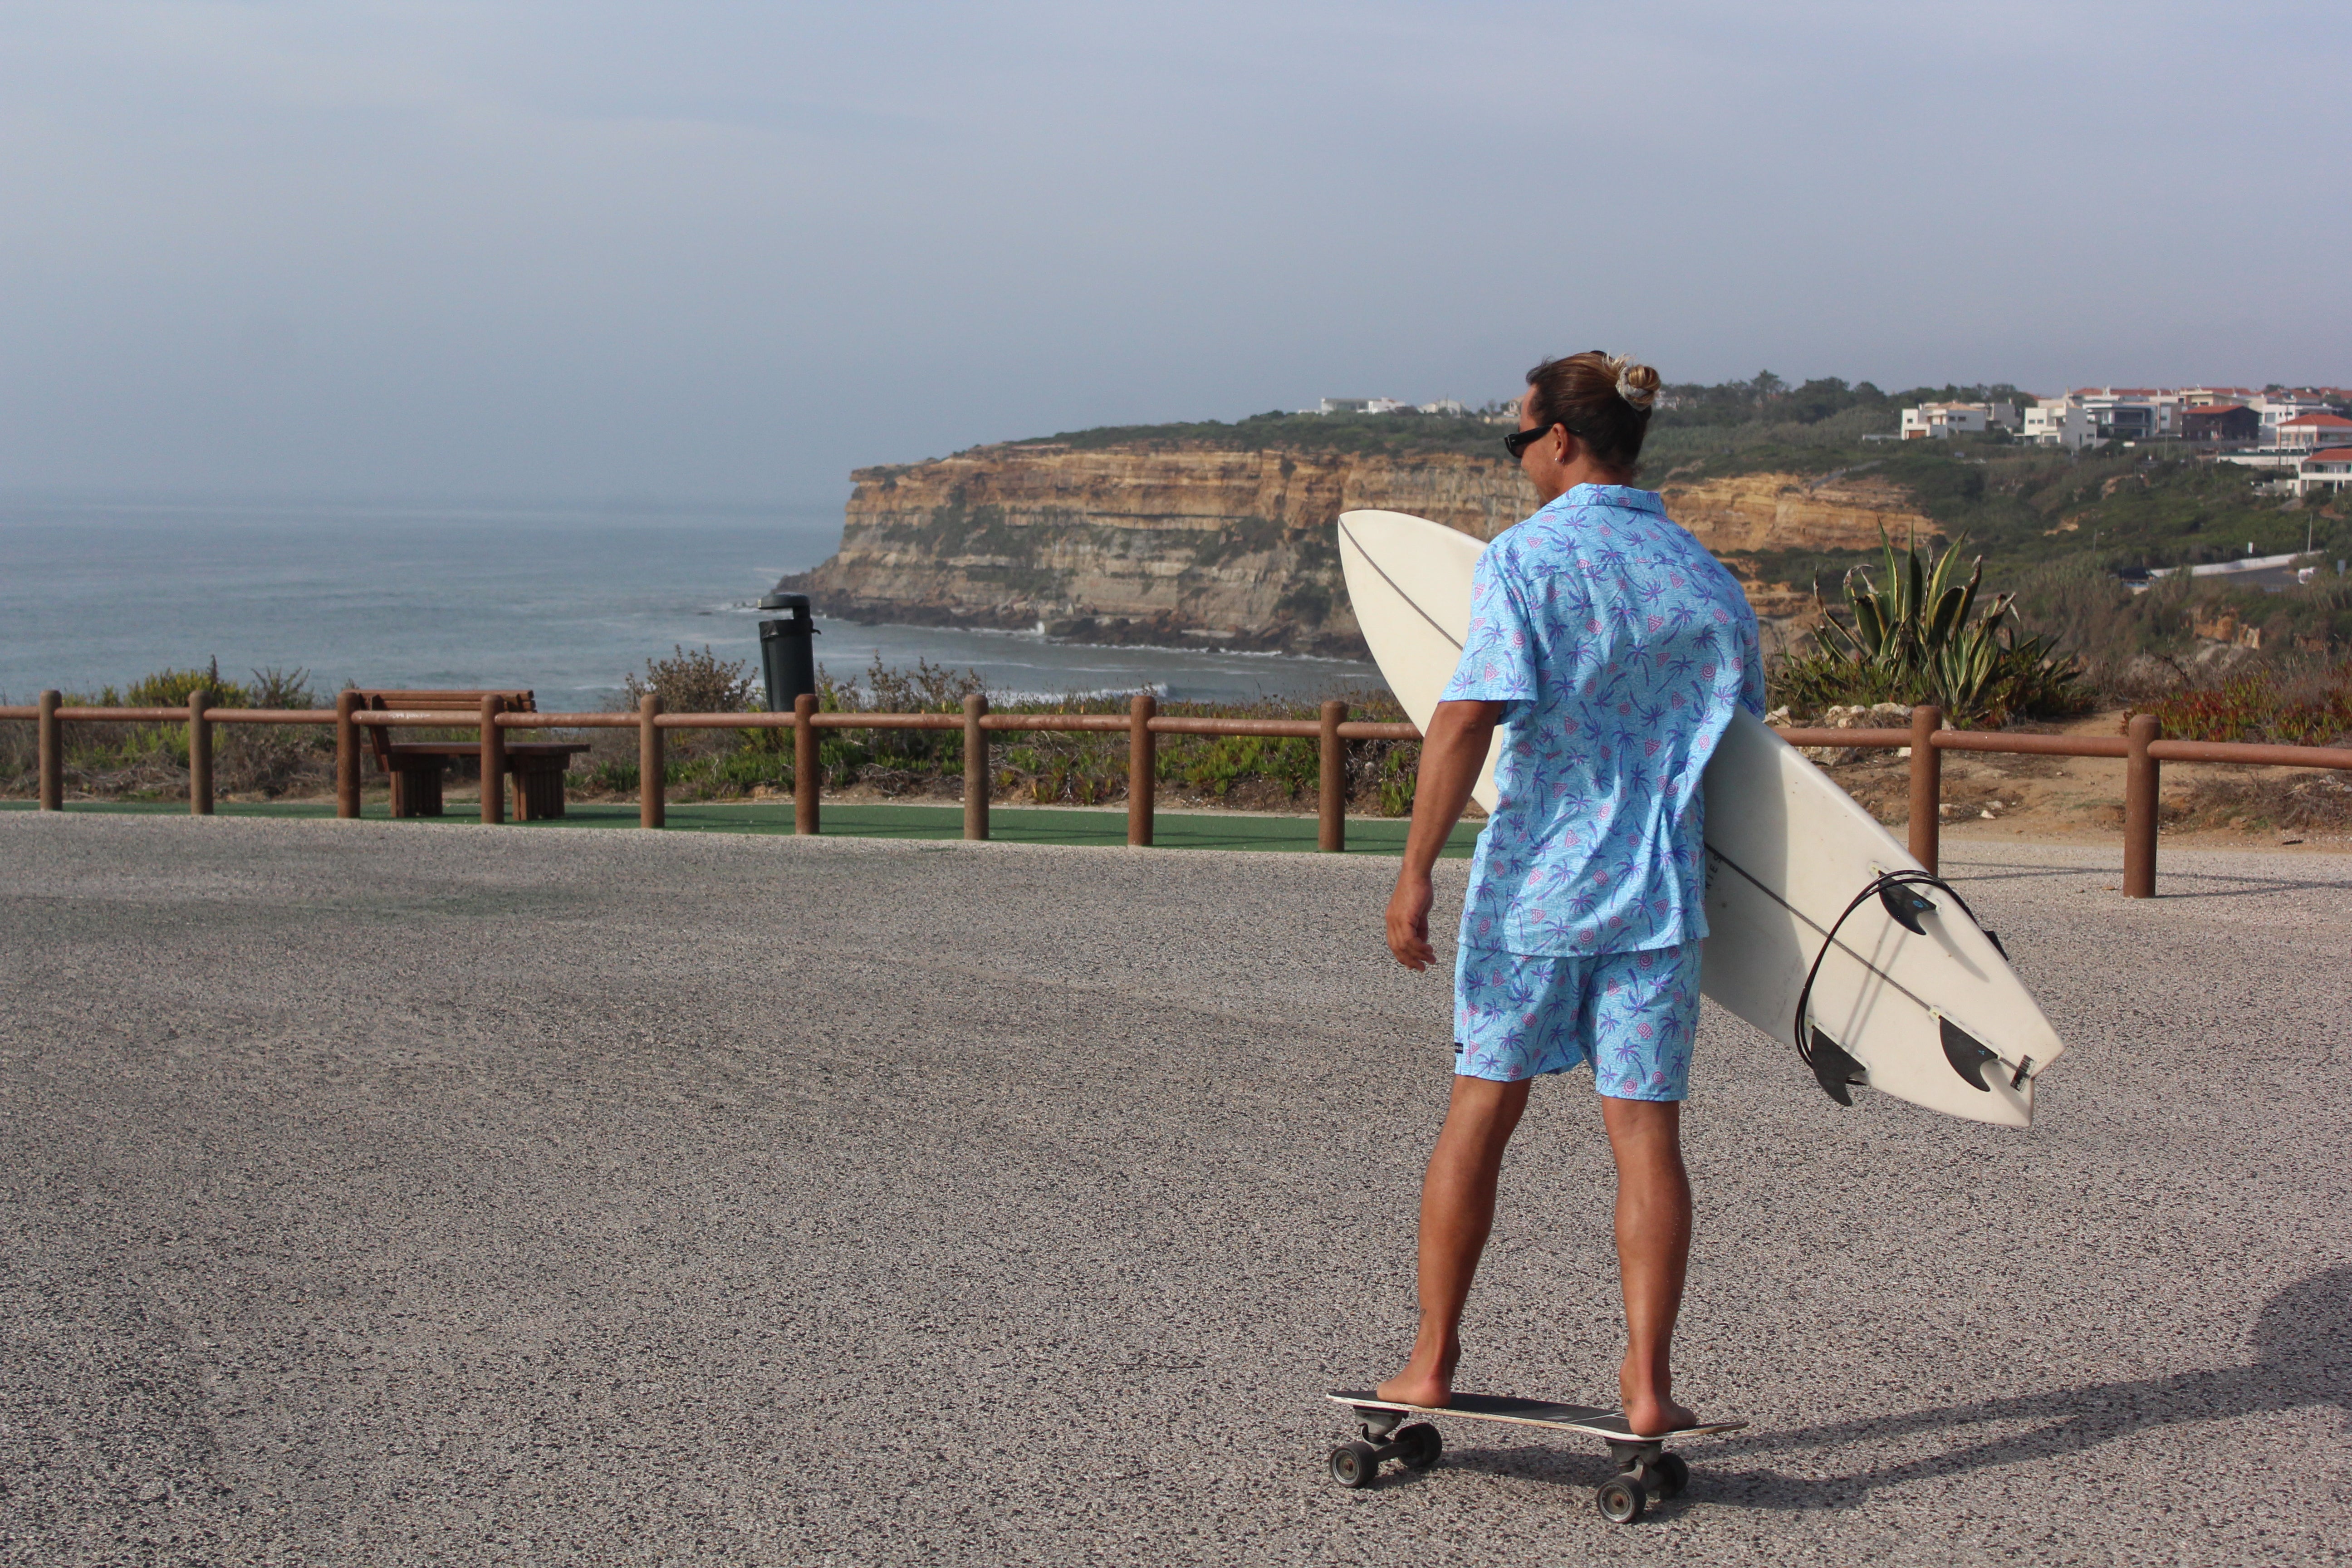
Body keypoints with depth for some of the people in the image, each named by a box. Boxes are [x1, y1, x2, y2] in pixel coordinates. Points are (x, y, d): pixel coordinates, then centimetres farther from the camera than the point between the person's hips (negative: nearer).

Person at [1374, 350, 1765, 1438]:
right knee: (1646, 1128, 5)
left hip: (1534, 878, -3)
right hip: (1659, 888, 3)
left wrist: (1414, 872, -15)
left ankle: (1432, 1361, 15)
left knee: (1480, 1111, 9)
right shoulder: (1708, 580, 8)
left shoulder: (1525, 557, -7)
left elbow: (1469, 716, -16)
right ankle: (1647, 1380, 6)